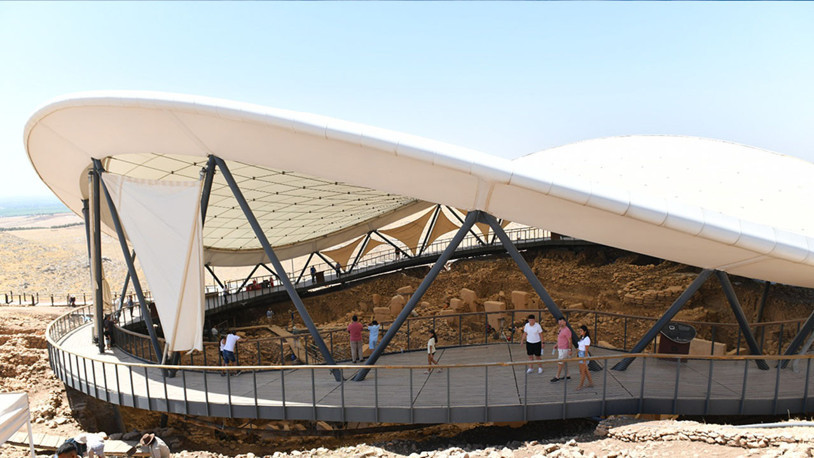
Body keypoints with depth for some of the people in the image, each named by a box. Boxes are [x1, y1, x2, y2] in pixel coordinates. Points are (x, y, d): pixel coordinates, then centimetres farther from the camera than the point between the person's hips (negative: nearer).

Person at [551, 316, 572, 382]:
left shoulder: (566, 330, -19)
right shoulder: (560, 329, 10)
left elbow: (569, 341, -18)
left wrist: (570, 350, -19)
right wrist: (557, 345, 12)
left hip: (564, 350, -9)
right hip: (560, 349, 9)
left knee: (560, 363, -3)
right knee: (563, 363, 15)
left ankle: (557, 377, 5)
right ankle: (567, 376, 24)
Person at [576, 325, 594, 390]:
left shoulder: (587, 339, -18)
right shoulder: (582, 338, 8)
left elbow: (586, 350, -18)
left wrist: (584, 360, -18)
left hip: (584, 355, -9)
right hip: (580, 355, 9)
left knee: (582, 371, 0)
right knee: (585, 371, 18)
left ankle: (580, 386, 8)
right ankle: (591, 382, 29)